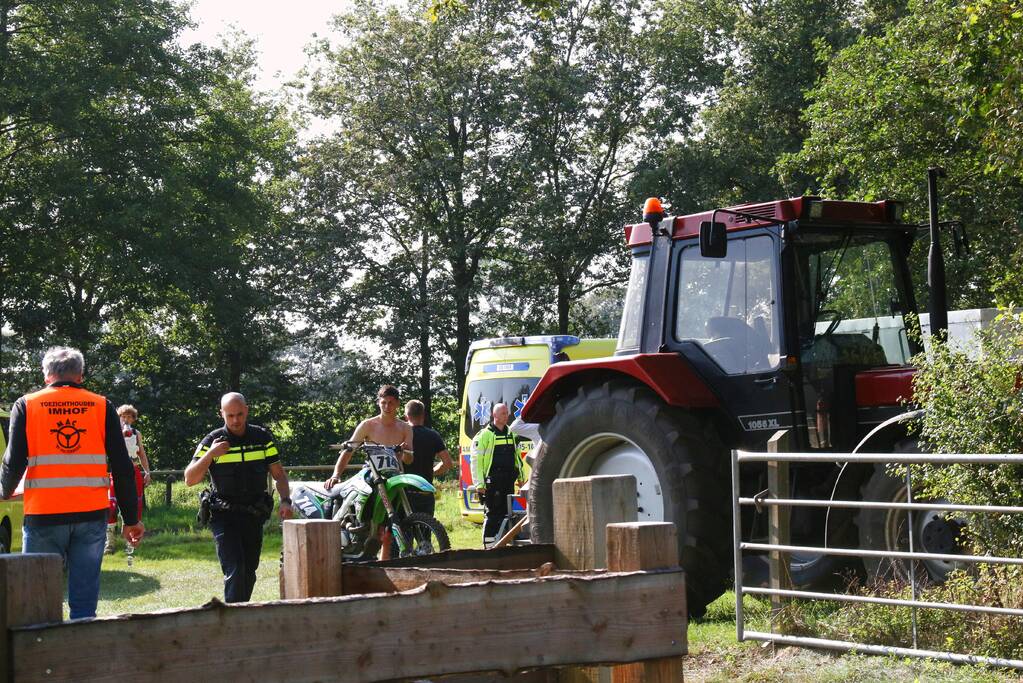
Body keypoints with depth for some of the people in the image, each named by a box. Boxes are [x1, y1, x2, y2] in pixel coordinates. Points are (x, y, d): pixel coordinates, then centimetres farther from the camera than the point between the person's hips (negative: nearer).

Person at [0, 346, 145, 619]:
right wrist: (131, 519, 8)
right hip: (91, 515, 1)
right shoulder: (102, 407, 5)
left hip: (43, 516, -1)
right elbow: (122, 467, 2)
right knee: (84, 601, 4)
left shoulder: (26, 406, 2)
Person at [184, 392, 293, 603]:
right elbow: (190, 479, -7)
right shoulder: (212, 441, -3)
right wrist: (210, 454, -19)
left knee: (249, 572, 10)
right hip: (224, 516, -4)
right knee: (235, 571, -17)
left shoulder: (262, 437, 4)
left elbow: (279, 474, 9)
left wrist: (285, 501, -7)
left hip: (254, 515, 4)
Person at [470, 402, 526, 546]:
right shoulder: (484, 435, -5)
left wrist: (520, 476, 22)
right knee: (492, 513, -7)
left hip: (509, 481, 6)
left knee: (506, 512, 9)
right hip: (492, 482, -6)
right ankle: (489, 545, -3)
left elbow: (517, 457, 27)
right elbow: (475, 460, -8)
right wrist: (479, 483, -13)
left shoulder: (511, 434, 16)